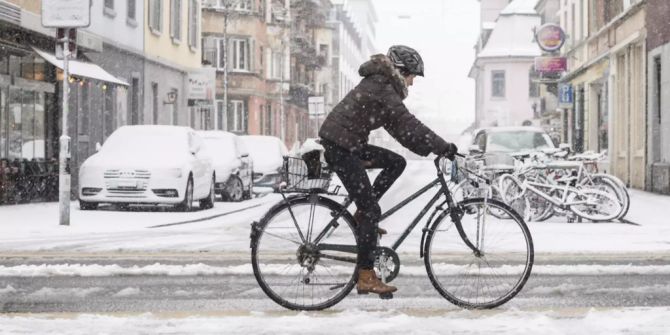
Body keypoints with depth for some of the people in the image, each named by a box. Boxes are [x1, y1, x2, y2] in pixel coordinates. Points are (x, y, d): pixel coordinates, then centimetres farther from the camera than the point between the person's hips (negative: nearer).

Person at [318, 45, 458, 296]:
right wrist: (444, 148, -18)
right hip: (339, 146, -10)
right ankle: (366, 278, -7)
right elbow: (408, 126, -21)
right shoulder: (383, 89, -15)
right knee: (371, 210, -9)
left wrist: (432, 148, 15)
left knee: (396, 162, 10)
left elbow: (400, 127, 20)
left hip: (350, 144, 10)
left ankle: (363, 214, 10)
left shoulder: (380, 83, 16)